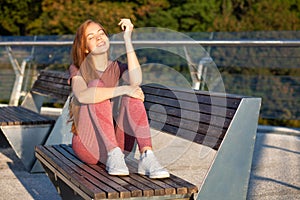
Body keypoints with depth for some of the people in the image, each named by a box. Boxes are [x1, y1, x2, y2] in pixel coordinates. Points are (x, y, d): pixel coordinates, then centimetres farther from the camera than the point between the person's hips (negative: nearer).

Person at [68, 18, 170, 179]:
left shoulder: (116, 68, 10)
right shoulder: (77, 70, 2)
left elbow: (136, 81, -17)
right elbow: (82, 96, -23)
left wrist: (127, 39, -15)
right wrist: (122, 89, -29)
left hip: (114, 141, 3)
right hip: (88, 145, -2)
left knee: (133, 94, -20)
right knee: (96, 84, -22)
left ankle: (147, 157, -37)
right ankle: (114, 155, -36)